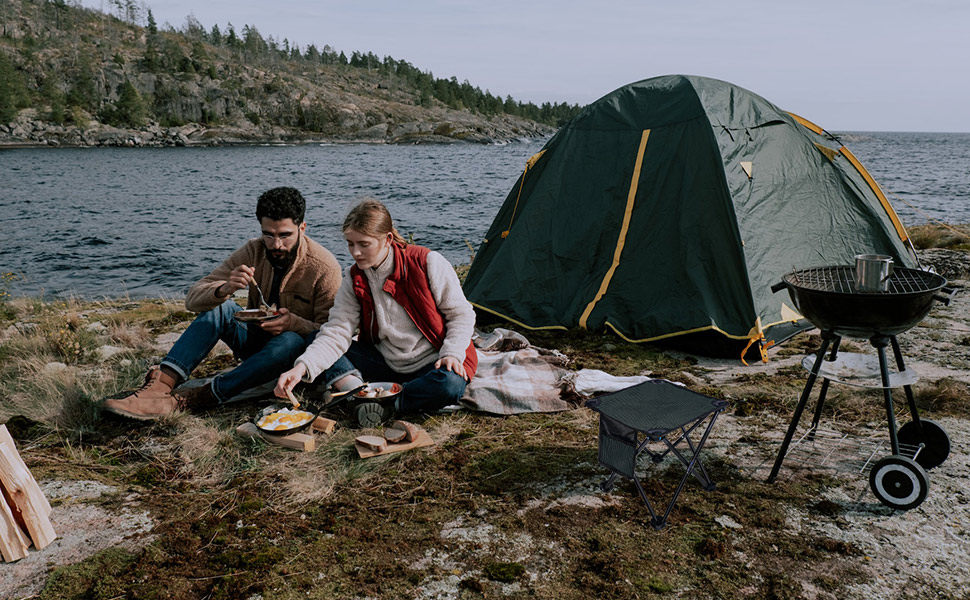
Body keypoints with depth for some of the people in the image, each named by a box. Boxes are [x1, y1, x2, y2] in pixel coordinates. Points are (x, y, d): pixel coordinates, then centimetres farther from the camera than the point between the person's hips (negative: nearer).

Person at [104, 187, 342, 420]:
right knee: (219, 307, -23)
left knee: (291, 341, -38)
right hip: (255, 340, 4)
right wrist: (224, 289, -36)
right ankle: (160, 387, -37)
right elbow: (193, 299, -13)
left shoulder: (325, 267, -18)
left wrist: (294, 323, -36)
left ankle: (187, 400, -36)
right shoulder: (253, 251, -9)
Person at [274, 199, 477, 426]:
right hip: (385, 363, 4)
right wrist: (302, 368, -28)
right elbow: (336, 331, -12)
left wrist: (452, 354, -23)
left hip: (432, 363, -3)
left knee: (449, 385, -39)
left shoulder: (428, 263, -15)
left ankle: (383, 402, -21)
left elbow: (460, 314, -8)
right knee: (320, 350, -13)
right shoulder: (353, 279, -4)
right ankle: (365, 398, -30)